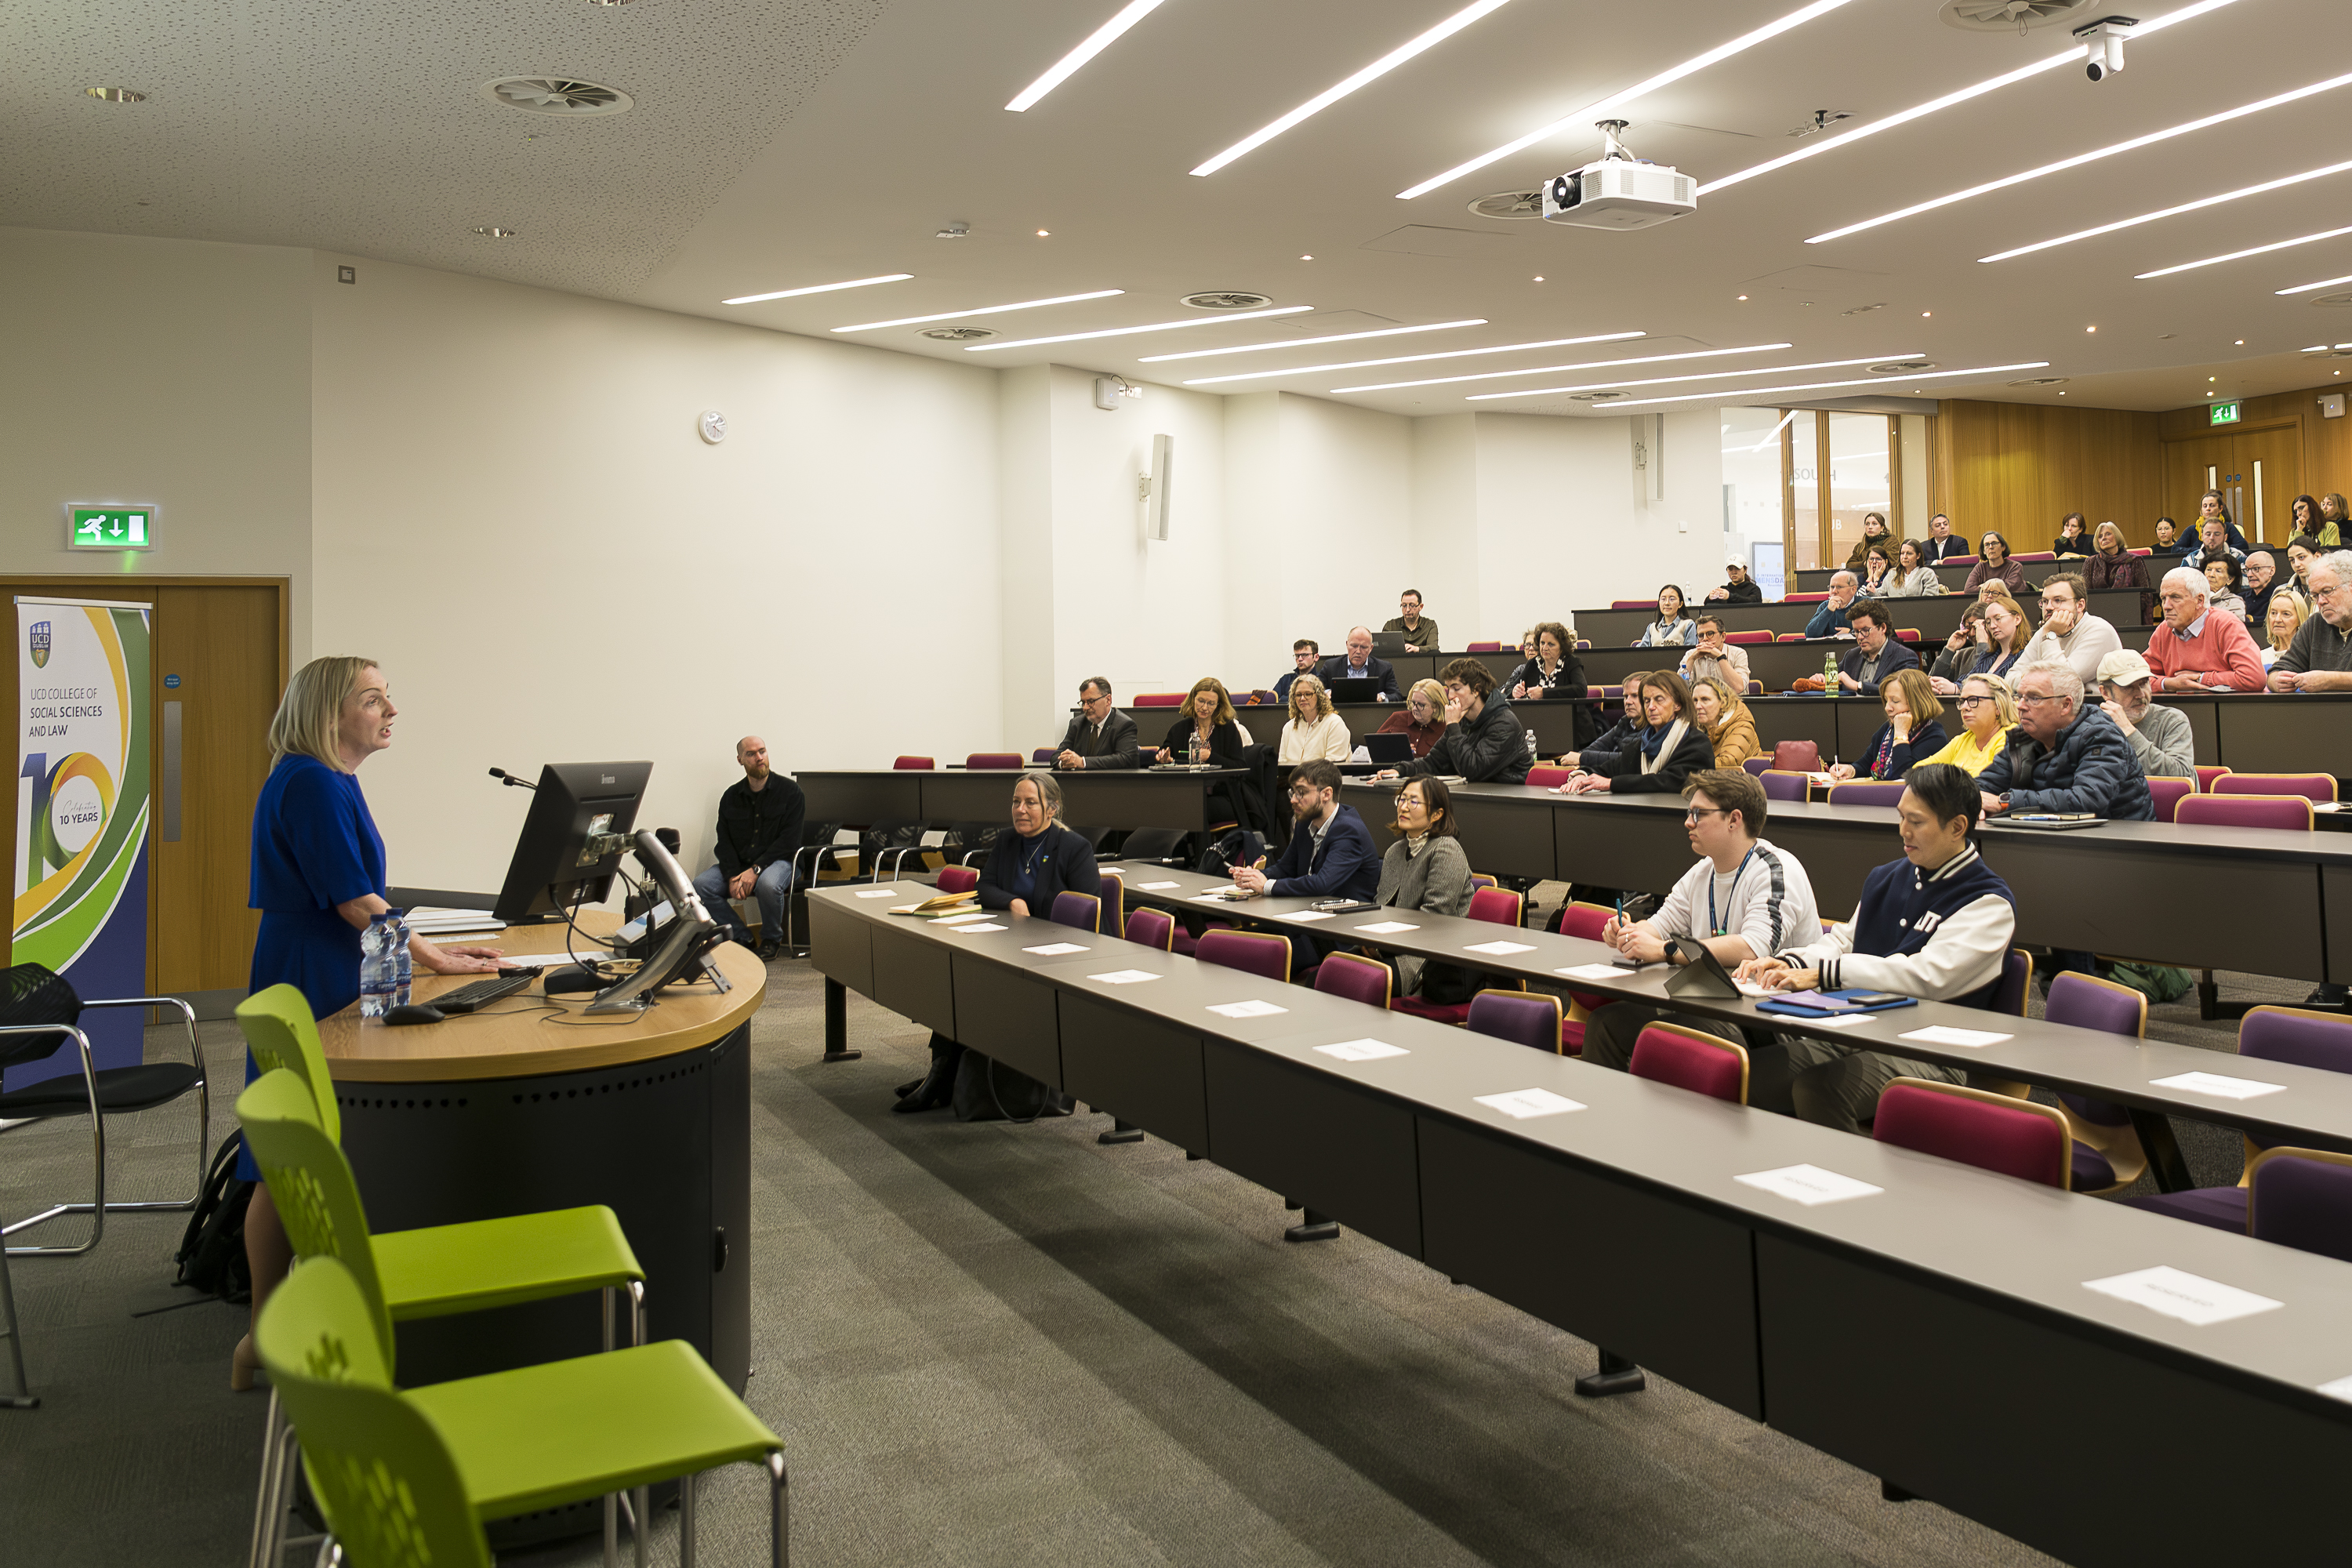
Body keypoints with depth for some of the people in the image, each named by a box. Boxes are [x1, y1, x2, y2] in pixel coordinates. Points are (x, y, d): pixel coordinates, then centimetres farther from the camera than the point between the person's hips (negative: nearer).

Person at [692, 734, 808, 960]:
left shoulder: (790, 791, -3)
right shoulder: (731, 796, 9)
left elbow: (789, 840, -10)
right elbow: (724, 842, 4)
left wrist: (756, 870, -20)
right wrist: (733, 876, -15)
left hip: (778, 861, -4)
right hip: (738, 864, 4)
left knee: (767, 884, -39)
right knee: (700, 886, -21)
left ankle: (772, 940, -10)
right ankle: (742, 939, -6)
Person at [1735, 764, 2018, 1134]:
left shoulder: (1989, 902, -5)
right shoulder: (1885, 879, 19)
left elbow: (1929, 975, -17)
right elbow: (1843, 941, 22)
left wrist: (1821, 974, -18)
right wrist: (1789, 963, -1)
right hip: (1854, 1029, 6)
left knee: (1815, 1088, -35)